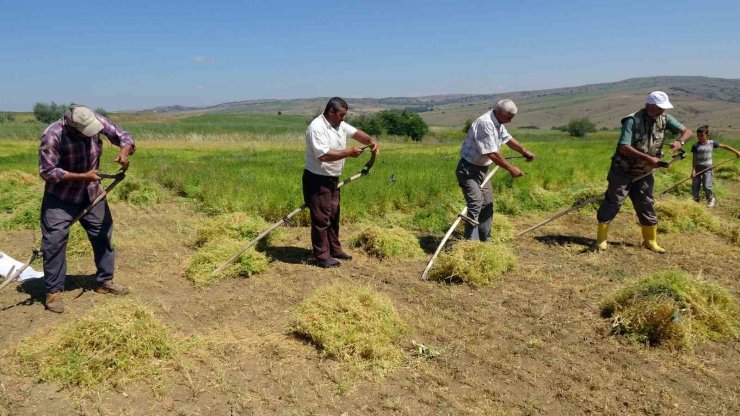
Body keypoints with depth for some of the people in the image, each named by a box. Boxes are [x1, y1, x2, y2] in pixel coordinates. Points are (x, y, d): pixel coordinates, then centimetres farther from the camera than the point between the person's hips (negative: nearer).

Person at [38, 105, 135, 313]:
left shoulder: (96, 120, -16)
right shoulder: (52, 135, -27)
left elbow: (124, 137, -7)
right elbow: (47, 171, -24)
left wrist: (124, 151, -30)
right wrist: (82, 176, -28)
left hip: (91, 192, 5)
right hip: (61, 196, -5)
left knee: (103, 234, 9)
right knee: (55, 240, -8)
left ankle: (104, 281, 24)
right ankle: (53, 291, 5)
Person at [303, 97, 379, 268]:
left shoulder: (340, 125, 7)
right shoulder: (317, 128, -22)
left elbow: (356, 133, 8)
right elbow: (324, 155, -29)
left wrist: (371, 141, -12)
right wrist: (349, 153, -26)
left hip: (332, 178, 10)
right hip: (317, 179, -10)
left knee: (333, 216, 18)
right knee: (321, 219, -3)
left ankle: (334, 249, 31)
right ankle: (322, 257, 5)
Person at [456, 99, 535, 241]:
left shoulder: (498, 123, 5)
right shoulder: (485, 123, -26)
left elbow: (507, 138, 24)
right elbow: (492, 154, -28)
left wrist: (524, 151, 18)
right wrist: (511, 168, -22)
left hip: (482, 169, 10)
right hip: (469, 169, -10)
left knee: (487, 205, 13)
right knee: (476, 203, -22)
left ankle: (485, 240, 24)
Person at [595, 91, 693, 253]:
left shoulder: (664, 119, -3)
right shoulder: (633, 121, -22)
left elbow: (687, 131, -2)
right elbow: (624, 148, -30)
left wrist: (679, 141, -25)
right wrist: (648, 158, -33)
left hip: (644, 173, 6)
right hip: (623, 171, -6)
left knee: (646, 206, 10)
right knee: (612, 203, -2)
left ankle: (650, 241, 22)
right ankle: (601, 238, 9)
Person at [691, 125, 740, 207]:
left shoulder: (711, 143, -4)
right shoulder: (695, 146, -8)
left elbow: (724, 146, 8)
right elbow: (694, 159, -6)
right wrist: (693, 170, -11)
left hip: (707, 168, 0)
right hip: (697, 168, 0)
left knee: (707, 186, -11)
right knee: (694, 186, 1)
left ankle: (711, 199, 14)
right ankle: (696, 199, 26)